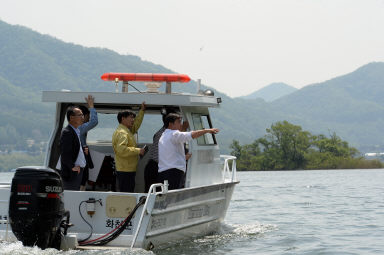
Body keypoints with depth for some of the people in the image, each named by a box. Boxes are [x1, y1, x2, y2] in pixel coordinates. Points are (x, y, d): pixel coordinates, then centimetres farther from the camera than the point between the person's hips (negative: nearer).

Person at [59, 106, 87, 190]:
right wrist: (72, 167, -19)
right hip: (71, 173, -10)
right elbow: (65, 154, -23)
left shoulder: (77, 131, 15)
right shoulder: (67, 132, -17)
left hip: (78, 171, 10)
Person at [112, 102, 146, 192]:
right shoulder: (121, 133, -14)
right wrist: (138, 151, -21)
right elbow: (121, 150, -27)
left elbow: (135, 125, 38)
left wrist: (142, 111, 35)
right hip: (126, 170, -10)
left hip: (129, 169, 10)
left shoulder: (127, 131, 18)